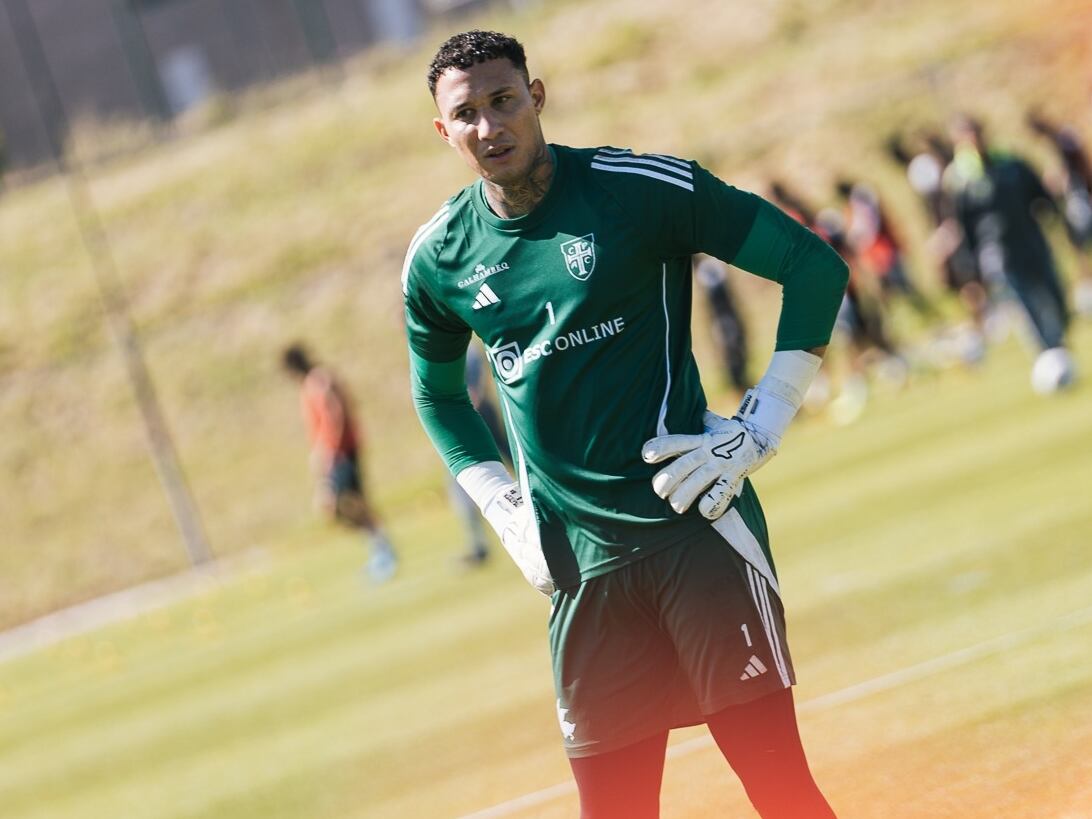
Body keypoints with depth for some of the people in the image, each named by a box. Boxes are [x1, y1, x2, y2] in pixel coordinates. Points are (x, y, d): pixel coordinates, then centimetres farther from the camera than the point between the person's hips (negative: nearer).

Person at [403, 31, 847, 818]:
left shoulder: (637, 187, -7)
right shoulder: (439, 256, 6)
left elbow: (816, 265, -4)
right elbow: (438, 393, 26)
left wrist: (759, 430, -7)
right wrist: (504, 508, 13)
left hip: (698, 525, -4)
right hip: (583, 563, 4)